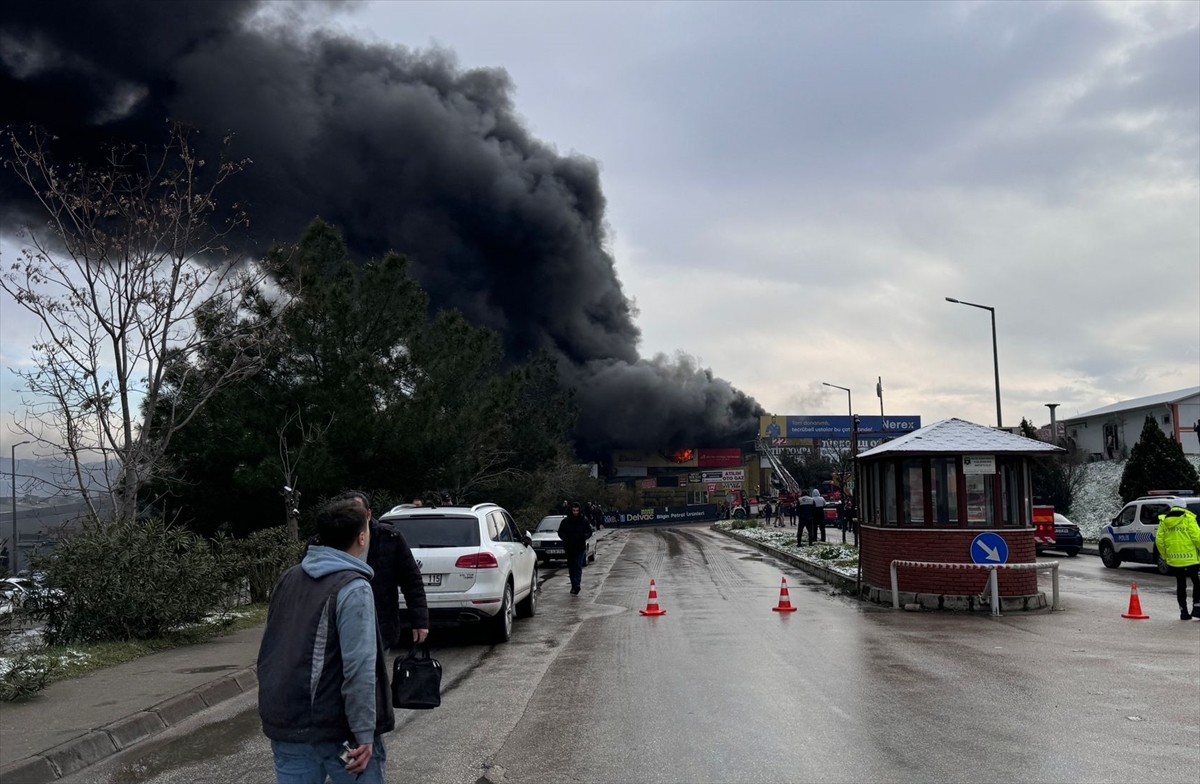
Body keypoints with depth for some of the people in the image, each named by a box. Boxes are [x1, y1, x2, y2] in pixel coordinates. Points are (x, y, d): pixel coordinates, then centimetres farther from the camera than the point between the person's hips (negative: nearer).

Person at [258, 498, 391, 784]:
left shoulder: (289, 578, 8)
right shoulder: (353, 588, -15)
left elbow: (269, 649, 14)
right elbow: (359, 668, -21)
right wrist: (364, 733, -18)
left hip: (284, 720, 7)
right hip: (337, 726, -7)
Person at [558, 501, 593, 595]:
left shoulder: (584, 521, 1)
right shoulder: (565, 521, 4)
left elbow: (589, 532, 5)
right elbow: (560, 532, 7)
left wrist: (583, 536, -16)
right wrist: (565, 537, -13)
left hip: (580, 548, -3)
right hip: (569, 548, 3)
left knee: (578, 566, -13)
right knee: (571, 568, 9)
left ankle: (576, 585, -22)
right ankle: (574, 586, 20)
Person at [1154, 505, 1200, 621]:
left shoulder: (1163, 521, 6)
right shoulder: (1188, 519, -7)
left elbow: (1159, 541, 4)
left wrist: (1165, 555, 14)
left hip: (1174, 561, 4)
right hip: (1190, 559, -4)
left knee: (1180, 585, 13)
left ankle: (1183, 611, 14)